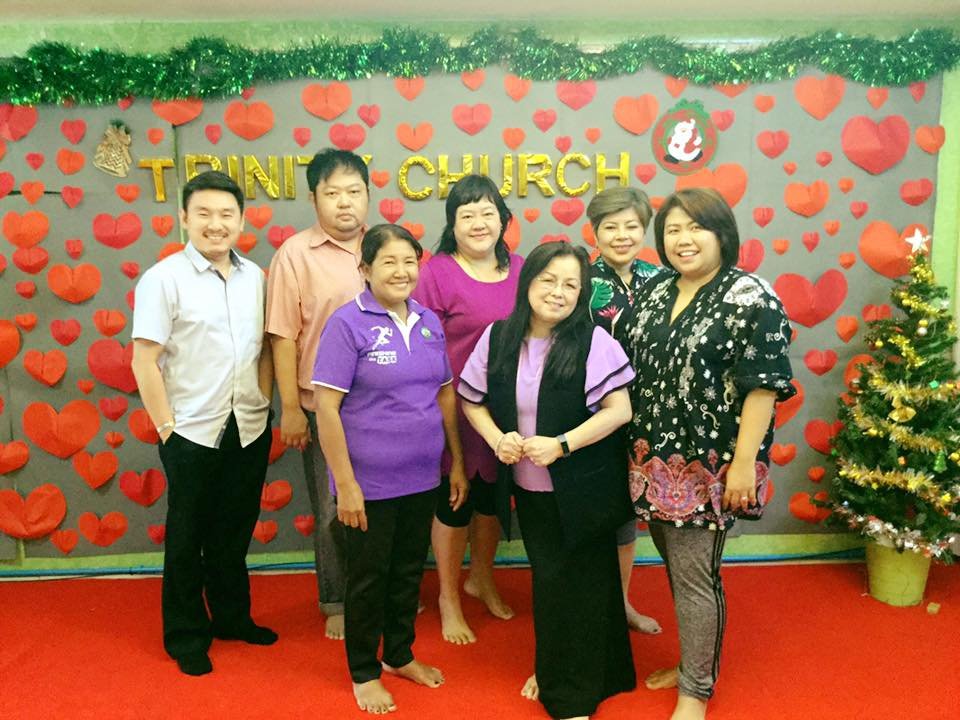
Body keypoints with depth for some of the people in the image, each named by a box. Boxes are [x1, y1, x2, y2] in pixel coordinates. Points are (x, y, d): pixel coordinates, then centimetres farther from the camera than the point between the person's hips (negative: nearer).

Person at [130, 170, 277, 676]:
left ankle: (232, 617, 36)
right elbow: (144, 360, -11)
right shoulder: (163, 278, -10)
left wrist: (264, 403, 3)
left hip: (250, 429, 4)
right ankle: (186, 636, 28)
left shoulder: (254, 276, 4)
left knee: (235, 531, 18)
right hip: (192, 431, -4)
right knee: (188, 538, 11)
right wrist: (167, 426, -11)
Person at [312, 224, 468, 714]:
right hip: (371, 482, -5)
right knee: (369, 577, 11)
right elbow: (326, 407, -15)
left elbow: (446, 394, 10)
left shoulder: (428, 322, 4)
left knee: (409, 570, 20)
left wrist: (457, 463, 10)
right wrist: (345, 484, -17)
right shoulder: (347, 324, -13)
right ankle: (364, 673, 32)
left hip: (422, 478, 5)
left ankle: (401, 655, 41)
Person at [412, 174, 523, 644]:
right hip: (455, 408, -4)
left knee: (492, 496, 20)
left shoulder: (518, 270, 3)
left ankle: (482, 578, 45)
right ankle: (448, 598, 31)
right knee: (454, 501, 9)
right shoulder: (437, 272, -11)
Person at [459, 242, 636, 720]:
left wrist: (561, 444, -23)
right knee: (546, 580, 18)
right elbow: (472, 400, 5)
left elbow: (619, 410, -15)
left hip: (582, 489, -3)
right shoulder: (497, 338, -3)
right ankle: (552, 670, 42)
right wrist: (497, 439, -13)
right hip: (527, 487, 3)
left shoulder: (594, 341, -14)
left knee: (578, 585, 8)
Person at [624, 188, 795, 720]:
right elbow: (632, 369, 14)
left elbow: (763, 387, -15)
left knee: (693, 575, 2)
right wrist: (633, 449, 13)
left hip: (708, 465, -6)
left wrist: (743, 464, -18)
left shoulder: (750, 298, -11)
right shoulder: (653, 291, 8)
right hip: (654, 461, 6)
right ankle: (694, 661, 37)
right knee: (677, 567, 17)